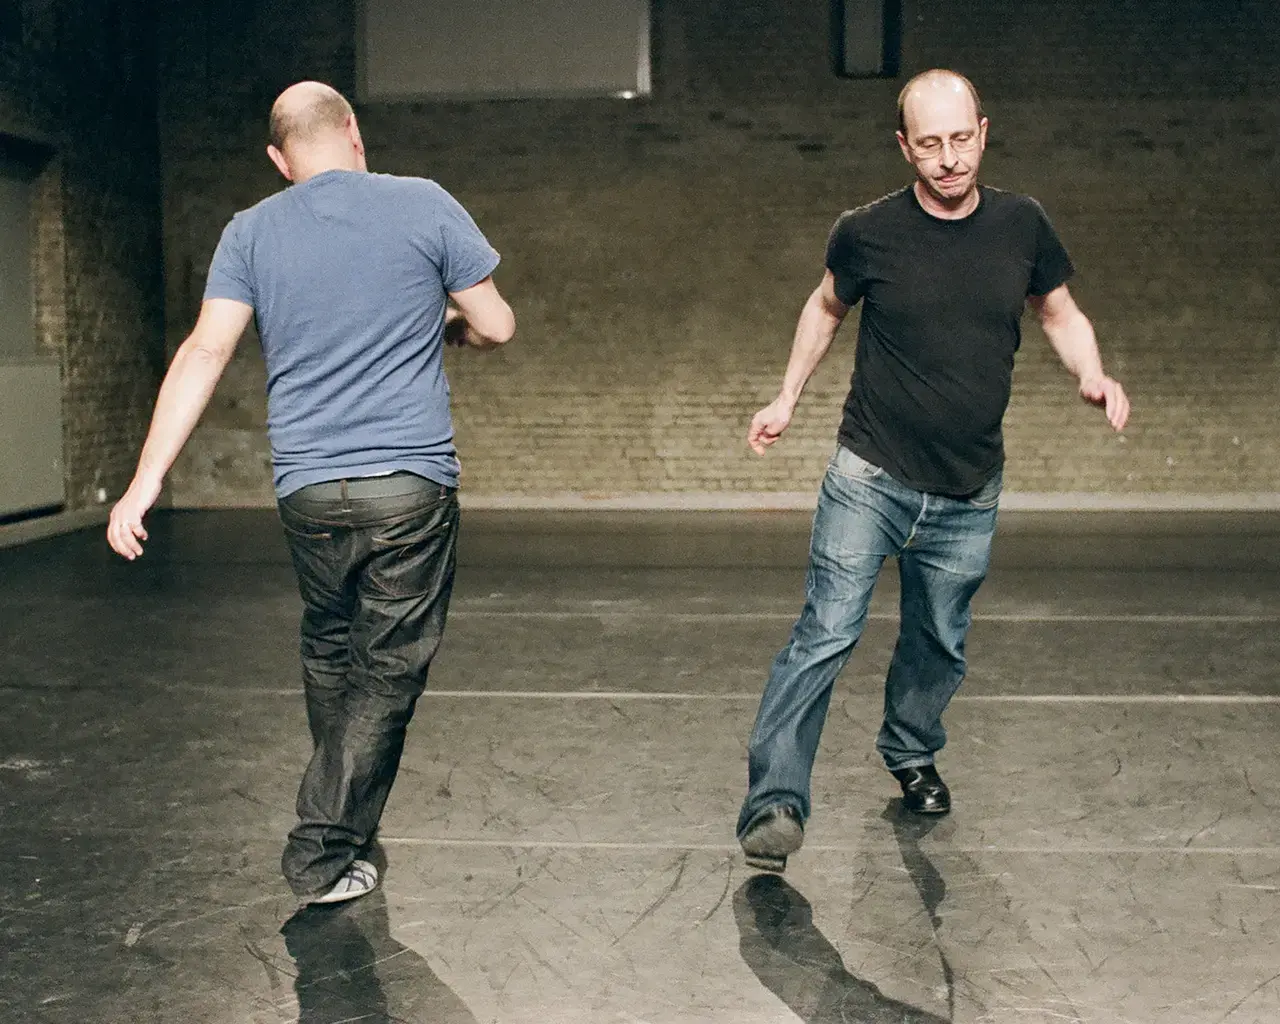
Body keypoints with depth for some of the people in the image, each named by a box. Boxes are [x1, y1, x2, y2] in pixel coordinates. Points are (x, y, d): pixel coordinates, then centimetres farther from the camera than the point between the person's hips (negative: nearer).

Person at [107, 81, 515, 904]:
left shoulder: (251, 233, 5)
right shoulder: (424, 205, -1)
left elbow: (205, 353, -4)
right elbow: (495, 326, 2)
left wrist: (147, 481, -6)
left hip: (308, 489, 3)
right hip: (412, 483, -3)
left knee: (330, 651, 23)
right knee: (387, 670, 6)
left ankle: (340, 815, 36)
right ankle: (325, 851, 6)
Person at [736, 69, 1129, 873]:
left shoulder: (1021, 226, -2)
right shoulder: (868, 233, -8)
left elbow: (1061, 314, 12)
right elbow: (827, 308, 12)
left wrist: (1094, 376, -7)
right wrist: (788, 398, 10)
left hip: (968, 495, 3)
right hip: (870, 478, -3)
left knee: (940, 643, 17)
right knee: (827, 634, -12)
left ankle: (912, 755, 42)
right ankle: (775, 803, -12)